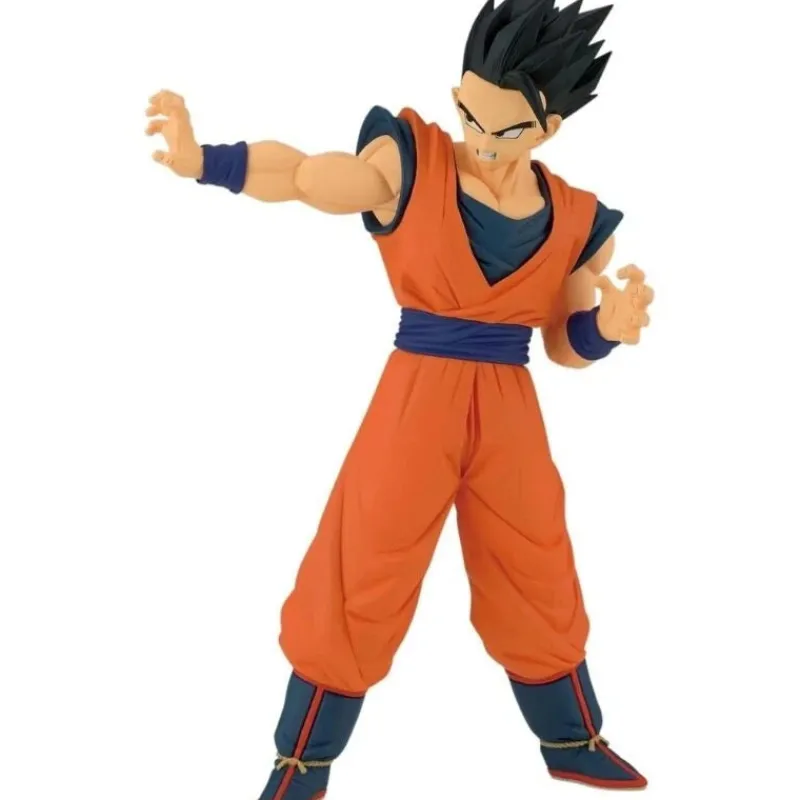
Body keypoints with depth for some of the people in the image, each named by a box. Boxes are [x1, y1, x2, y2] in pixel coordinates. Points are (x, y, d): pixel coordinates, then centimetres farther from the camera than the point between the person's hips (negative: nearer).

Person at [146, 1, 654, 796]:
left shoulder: (577, 223, 0)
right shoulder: (407, 164, -8)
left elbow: (564, 343, 8)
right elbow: (297, 174, -9)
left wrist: (609, 328, -13)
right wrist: (201, 159, -25)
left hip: (510, 415, 3)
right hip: (416, 402, -2)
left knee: (540, 587, 17)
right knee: (355, 585, 5)